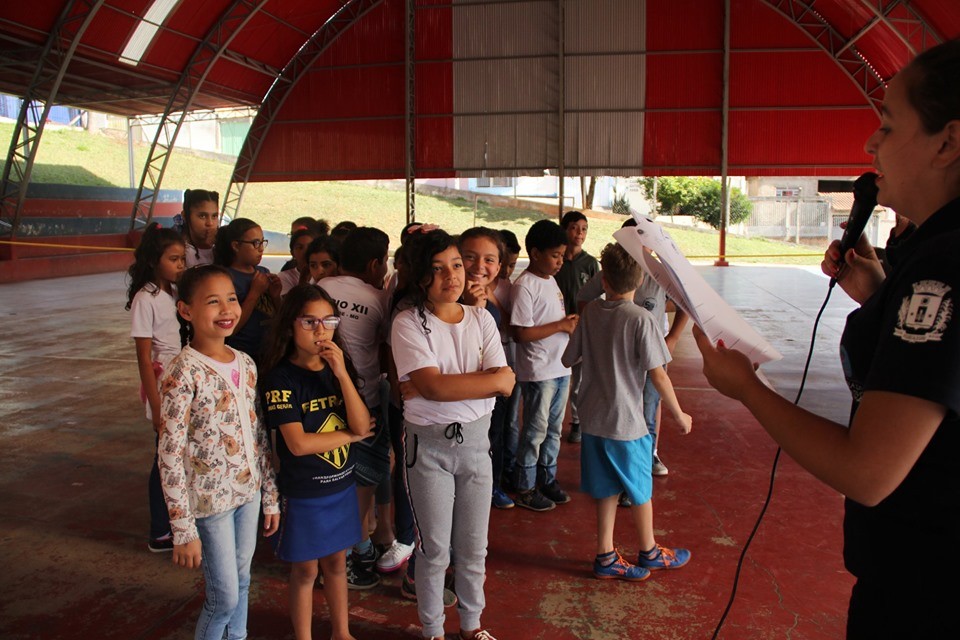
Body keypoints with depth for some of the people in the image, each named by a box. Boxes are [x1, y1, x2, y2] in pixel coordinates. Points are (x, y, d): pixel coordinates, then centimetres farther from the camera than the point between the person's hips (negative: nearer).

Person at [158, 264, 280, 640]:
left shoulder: (245, 364, 1)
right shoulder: (184, 374, -18)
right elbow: (170, 457, -17)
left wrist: (271, 497, 10)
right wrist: (184, 530, -15)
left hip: (249, 491, 6)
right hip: (211, 499, -6)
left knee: (241, 583, 20)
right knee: (225, 596, 4)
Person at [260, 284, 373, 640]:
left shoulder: (337, 368, -1)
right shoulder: (281, 377, -16)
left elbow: (362, 425, -12)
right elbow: (298, 443, -23)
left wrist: (342, 373, -21)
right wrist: (350, 435, -12)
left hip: (342, 485, 5)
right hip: (302, 492, -5)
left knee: (336, 562, 19)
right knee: (305, 570, 11)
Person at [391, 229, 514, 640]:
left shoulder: (481, 319, 2)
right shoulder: (408, 324, -11)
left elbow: (505, 382, -9)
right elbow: (430, 386, -23)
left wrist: (443, 386, -20)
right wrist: (491, 379, -15)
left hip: (475, 439, 4)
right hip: (428, 444, -3)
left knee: (474, 546, 16)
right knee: (435, 549, 10)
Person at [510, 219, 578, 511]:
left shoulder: (550, 280, 10)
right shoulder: (524, 286, -17)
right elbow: (521, 333, -22)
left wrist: (570, 323, -1)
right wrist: (561, 326, -18)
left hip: (560, 367, 8)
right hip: (538, 372, -8)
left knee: (554, 428, 17)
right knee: (536, 431, 3)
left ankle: (548, 479, 32)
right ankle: (525, 490, 17)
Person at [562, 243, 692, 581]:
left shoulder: (590, 312, -3)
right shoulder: (641, 319, -17)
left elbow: (570, 359, 6)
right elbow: (658, 376, -17)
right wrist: (679, 415, -5)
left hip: (593, 420, 4)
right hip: (627, 422, -4)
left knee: (606, 490, 16)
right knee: (641, 490, 16)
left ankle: (606, 557, 23)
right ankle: (649, 553, 34)